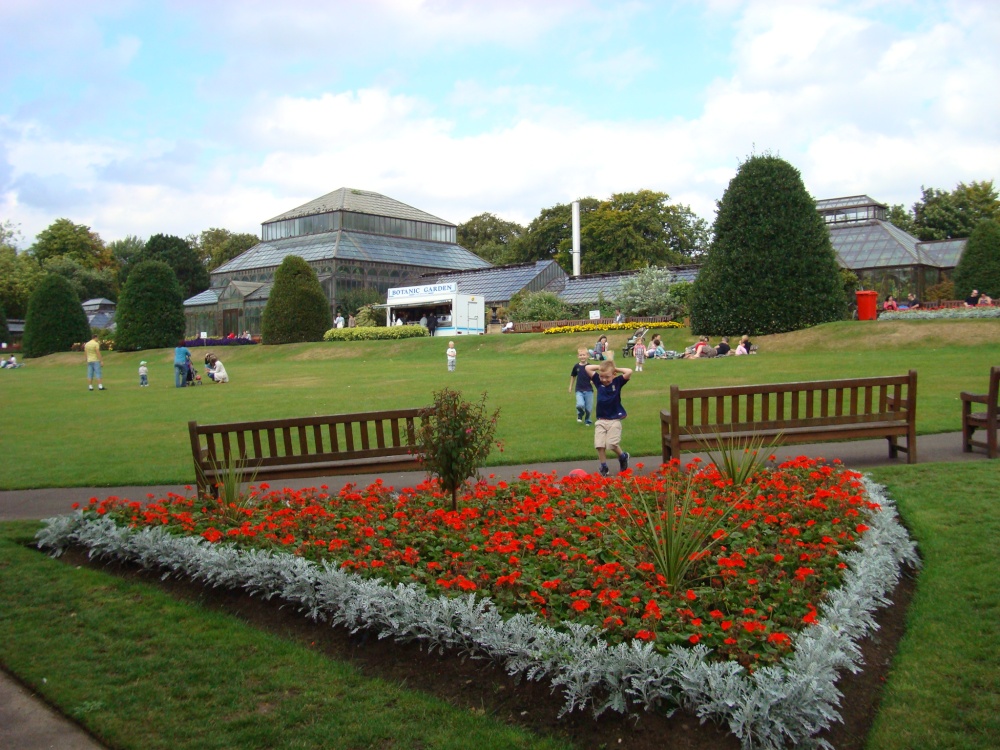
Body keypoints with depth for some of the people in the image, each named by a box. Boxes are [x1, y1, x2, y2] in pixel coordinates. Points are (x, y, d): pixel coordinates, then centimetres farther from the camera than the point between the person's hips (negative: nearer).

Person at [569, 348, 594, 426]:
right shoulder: (576, 366, 0)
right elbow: (573, 376, 14)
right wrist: (571, 386, 17)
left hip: (589, 390, 0)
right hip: (579, 390, 0)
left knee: (589, 408, 3)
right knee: (580, 405, -21)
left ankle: (587, 420, 32)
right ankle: (580, 415, 13)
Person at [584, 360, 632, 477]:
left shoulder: (617, 382, -3)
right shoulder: (599, 382, 3)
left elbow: (629, 372, -16)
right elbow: (587, 368, 4)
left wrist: (616, 369, -6)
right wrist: (600, 367, 2)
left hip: (615, 420, -3)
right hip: (601, 420, 3)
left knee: (612, 444, -12)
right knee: (599, 445, -4)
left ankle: (623, 457, 18)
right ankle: (603, 467, 12)